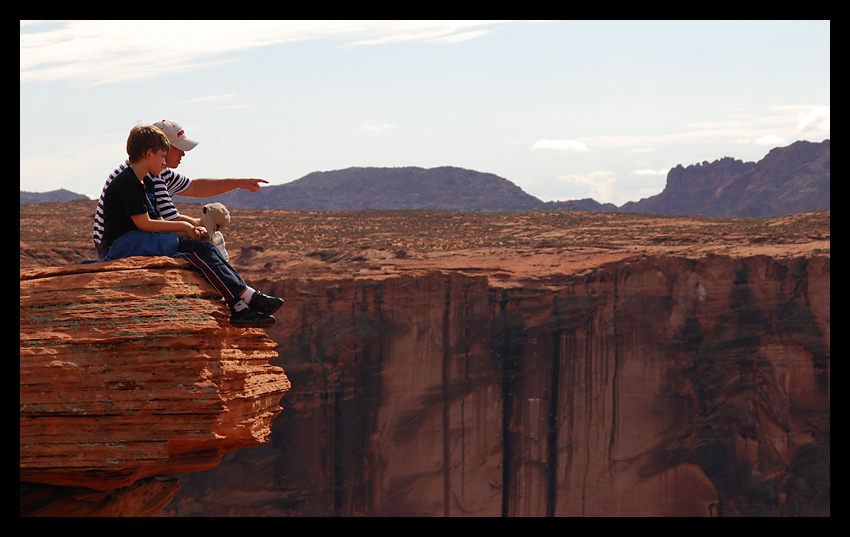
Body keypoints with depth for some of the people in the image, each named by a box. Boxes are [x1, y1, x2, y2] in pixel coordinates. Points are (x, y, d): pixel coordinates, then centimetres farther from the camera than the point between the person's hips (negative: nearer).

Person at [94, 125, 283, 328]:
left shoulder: (146, 183, 22)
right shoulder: (127, 182, -10)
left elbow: (158, 223, 17)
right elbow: (144, 224, -16)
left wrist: (189, 232, 0)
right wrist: (184, 227, -7)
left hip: (144, 241, 10)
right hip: (127, 242, -10)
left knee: (206, 249, -8)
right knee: (198, 250, -23)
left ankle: (239, 309, -20)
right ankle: (247, 296, -22)